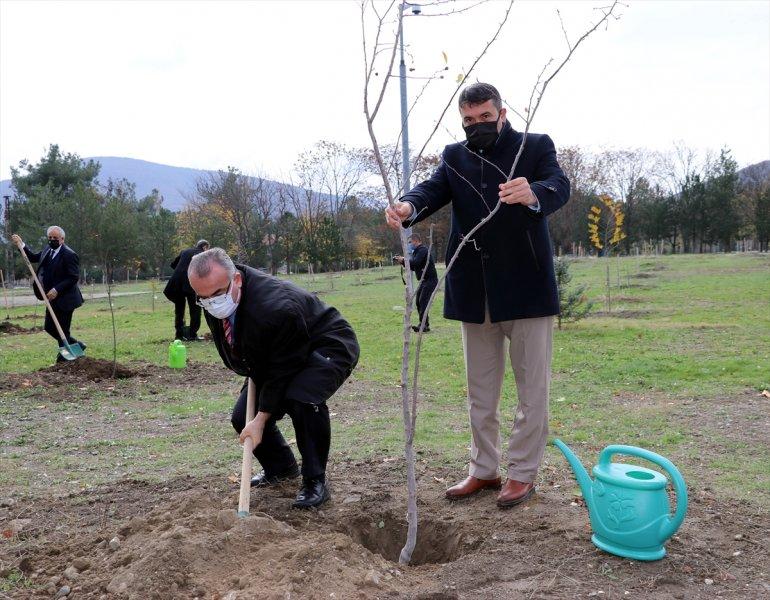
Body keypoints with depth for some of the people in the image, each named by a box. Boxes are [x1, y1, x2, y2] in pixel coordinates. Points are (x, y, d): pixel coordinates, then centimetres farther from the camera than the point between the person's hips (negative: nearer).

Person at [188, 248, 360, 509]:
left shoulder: (274, 307, -39)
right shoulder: (214, 305, -12)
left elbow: (282, 370, -30)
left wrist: (262, 418, -25)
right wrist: (252, 373, 5)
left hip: (330, 348, -8)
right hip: (270, 357, 9)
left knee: (302, 399, -35)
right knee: (243, 416, -1)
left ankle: (315, 482, -16)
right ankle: (280, 467, 25)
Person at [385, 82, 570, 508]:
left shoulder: (536, 146, 0)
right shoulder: (454, 156, 10)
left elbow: (559, 186, -17)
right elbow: (434, 189, -7)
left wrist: (532, 193, -42)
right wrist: (408, 206, -32)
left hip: (526, 288, -4)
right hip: (475, 293, 4)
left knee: (532, 386, 4)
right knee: (480, 390, 14)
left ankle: (523, 472, 18)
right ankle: (484, 469, 28)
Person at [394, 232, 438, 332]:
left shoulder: (423, 250, -12)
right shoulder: (417, 251, 19)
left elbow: (415, 263, -25)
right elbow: (413, 267, 17)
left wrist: (403, 260, -14)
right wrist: (403, 262, 4)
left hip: (430, 280, -10)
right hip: (424, 281, 10)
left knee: (423, 301, -14)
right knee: (418, 301, 7)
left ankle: (424, 325, -15)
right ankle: (425, 324, 11)